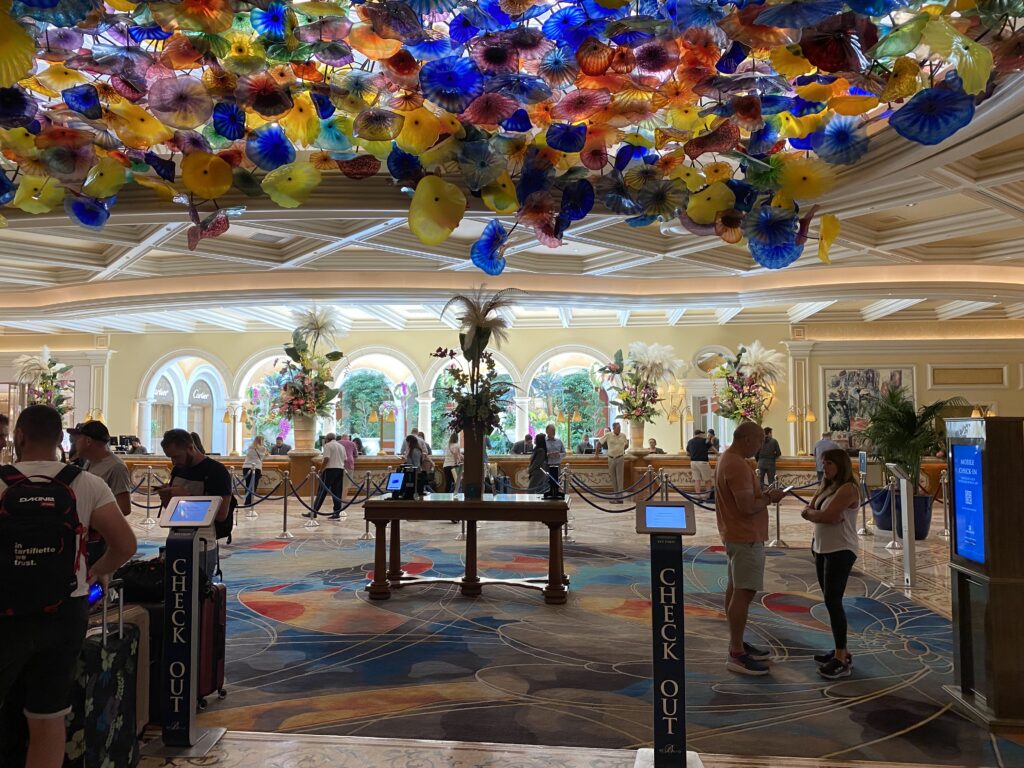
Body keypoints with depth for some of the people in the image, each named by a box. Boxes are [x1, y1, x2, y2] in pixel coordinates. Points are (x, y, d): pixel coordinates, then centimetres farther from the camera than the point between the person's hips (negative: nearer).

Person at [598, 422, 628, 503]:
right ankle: (615, 496, 18)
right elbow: (599, 443, 5)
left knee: (619, 478, -5)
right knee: (613, 478, 8)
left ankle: (620, 497, -6)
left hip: (620, 458, -1)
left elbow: (626, 445, 18)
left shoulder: (623, 436, 1)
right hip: (611, 458, 1)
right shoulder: (608, 435, -4)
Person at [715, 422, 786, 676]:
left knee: (735, 589, 15)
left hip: (736, 535, 11)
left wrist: (763, 495, 7)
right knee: (744, 593, -7)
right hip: (746, 538, -11)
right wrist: (769, 498, -9)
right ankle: (736, 655, -3)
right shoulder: (738, 466, -22)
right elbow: (747, 507, -25)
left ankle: (737, 645, 25)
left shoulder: (727, 459, 11)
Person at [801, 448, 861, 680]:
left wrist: (813, 513, -4)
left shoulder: (848, 489, -14)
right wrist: (819, 514, -14)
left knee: (833, 601, -10)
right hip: (822, 549, 9)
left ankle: (842, 660, -5)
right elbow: (806, 511, 7)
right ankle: (841, 651, 22)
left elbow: (827, 516, -24)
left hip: (841, 551, -9)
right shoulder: (826, 487, 14)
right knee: (830, 601, 13)